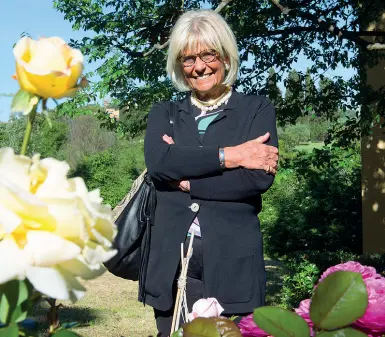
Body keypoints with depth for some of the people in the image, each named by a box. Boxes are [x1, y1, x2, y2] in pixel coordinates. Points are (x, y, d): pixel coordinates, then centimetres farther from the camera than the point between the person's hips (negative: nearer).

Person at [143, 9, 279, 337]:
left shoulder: (257, 109, 6)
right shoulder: (164, 114, 12)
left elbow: (260, 177, -11)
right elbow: (158, 163, -9)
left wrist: (187, 180, -8)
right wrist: (230, 155, -12)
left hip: (233, 267, -2)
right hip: (172, 268, 3)